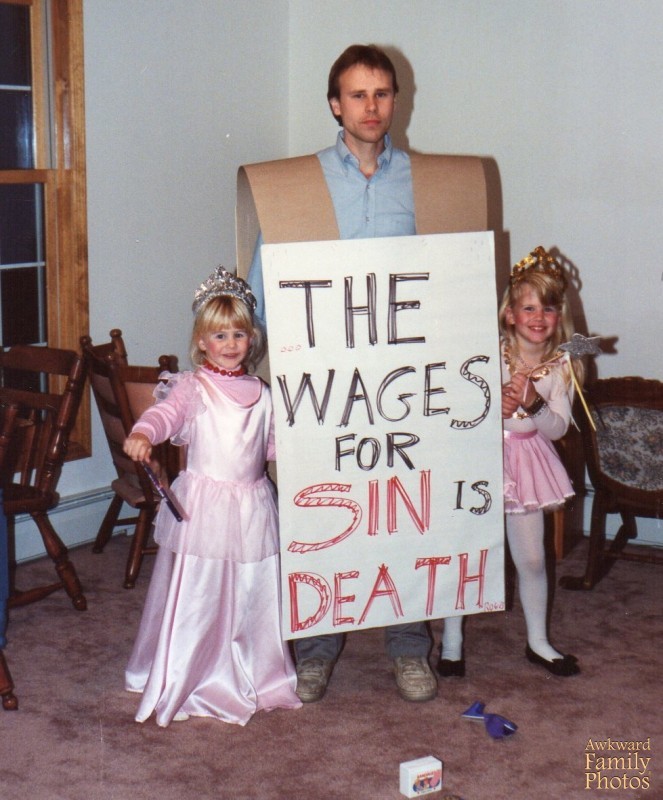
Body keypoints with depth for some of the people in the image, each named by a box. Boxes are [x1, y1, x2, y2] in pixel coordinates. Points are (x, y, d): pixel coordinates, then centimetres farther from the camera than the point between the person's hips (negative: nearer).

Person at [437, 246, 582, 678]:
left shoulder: (561, 365, -5)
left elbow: (558, 428, -7)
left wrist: (534, 405, -26)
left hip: (525, 463, 3)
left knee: (532, 559, 9)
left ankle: (539, 642, 29)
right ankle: (451, 643, 20)